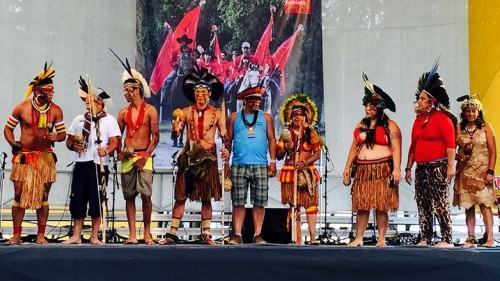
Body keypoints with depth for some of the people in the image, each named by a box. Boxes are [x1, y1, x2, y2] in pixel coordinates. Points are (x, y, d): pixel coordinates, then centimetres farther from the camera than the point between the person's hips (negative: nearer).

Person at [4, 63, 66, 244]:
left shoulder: (56, 110, 1)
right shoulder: (21, 108, -3)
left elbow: (62, 134, 8)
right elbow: (8, 128, 7)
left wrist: (56, 137, -14)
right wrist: (13, 143, -8)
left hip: (46, 157, 1)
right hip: (24, 157, -1)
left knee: (43, 196, 4)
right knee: (19, 194, -1)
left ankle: (41, 234, 11)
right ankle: (16, 234, 7)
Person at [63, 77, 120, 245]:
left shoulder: (109, 120, 3)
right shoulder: (79, 119, 16)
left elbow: (114, 142, -6)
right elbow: (69, 140, 16)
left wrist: (106, 150, -26)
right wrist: (73, 146, -7)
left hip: (99, 165, -4)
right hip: (81, 164, 4)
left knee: (96, 200, -2)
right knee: (77, 199, 2)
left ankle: (94, 236, 7)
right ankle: (76, 235, 10)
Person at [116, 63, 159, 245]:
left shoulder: (150, 110, 0)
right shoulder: (123, 113, 11)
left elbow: (155, 137, -2)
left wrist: (145, 157, -11)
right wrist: (120, 152, -4)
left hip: (144, 157, -4)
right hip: (127, 158, 4)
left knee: (145, 195, -7)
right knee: (129, 196, 2)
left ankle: (147, 233, 3)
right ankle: (132, 235, 5)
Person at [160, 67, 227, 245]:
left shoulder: (217, 113, 5)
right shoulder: (186, 112, 6)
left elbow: (224, 136, 2)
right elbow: (175, 133, 0)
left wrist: (226, 149, -17)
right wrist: (176, 121, -20)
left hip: (208, 157, -1)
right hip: (189, 156, 1)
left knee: (206, 198, 3)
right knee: (180, 196, 0)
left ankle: (206, 234, 10)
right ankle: (172, 233, 3)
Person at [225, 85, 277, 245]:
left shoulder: (265, 117, 11)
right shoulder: (234, 117, 10)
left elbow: (271, 139, 9)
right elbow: (228, 140, 10)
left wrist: (273, 161, 1)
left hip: (260, 166, 0)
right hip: (239, 165, 0)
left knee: (259, 203, 0)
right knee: (238, 202, -1)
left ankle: (258, 235, 6)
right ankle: (237, 235, 2)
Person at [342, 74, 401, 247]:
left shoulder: (390, 125, -1)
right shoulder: (361, 125, 16)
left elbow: (396, 149, -8)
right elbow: (354, 147, 16)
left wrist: (396, 169, -16)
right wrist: (347, 167, 9)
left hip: (382, 170, -4)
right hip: (362, 170, 5)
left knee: (382, 206, -4)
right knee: (361, 205, 2)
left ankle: (381, 239, 4)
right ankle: (358, 238, 6)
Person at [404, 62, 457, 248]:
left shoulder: (443, 118, -6)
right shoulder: (418, 120, 14)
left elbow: (450, 144, -12)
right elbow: (413, 146, 17)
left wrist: (451, 166, -18)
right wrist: (408, 168, 15)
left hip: (437, 167, -7)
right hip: (421, 168, 7)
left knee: (440, 203, -6)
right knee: (423, 204, 9)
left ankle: (447, 239, -1)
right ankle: (425, 239, 16)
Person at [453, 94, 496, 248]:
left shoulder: (485, 127, 1)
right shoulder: (459, 129, 5)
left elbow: (493, 151, -1)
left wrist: (490, 171, -9)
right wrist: (459, 156, -12)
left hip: (482, 171, -2)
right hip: (465, 171, 2)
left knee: (485, 204, -8)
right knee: (468, 206, 2)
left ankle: (490, 238, -8)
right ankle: (471, 238, 6)